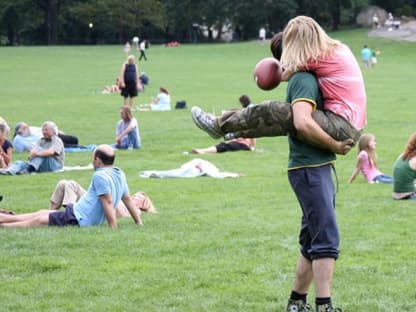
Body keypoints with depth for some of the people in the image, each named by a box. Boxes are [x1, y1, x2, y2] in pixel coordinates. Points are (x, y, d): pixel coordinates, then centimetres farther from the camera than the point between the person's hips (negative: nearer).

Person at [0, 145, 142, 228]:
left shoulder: (100, 176, -22)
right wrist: (139, 222, 17)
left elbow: (108, 202, -27)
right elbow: (128, 199, 12)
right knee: (42, 213, 17)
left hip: (78, 220, -10)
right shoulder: (119, 174, 7)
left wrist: (113, 228, -28)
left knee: (38, 220, -2)